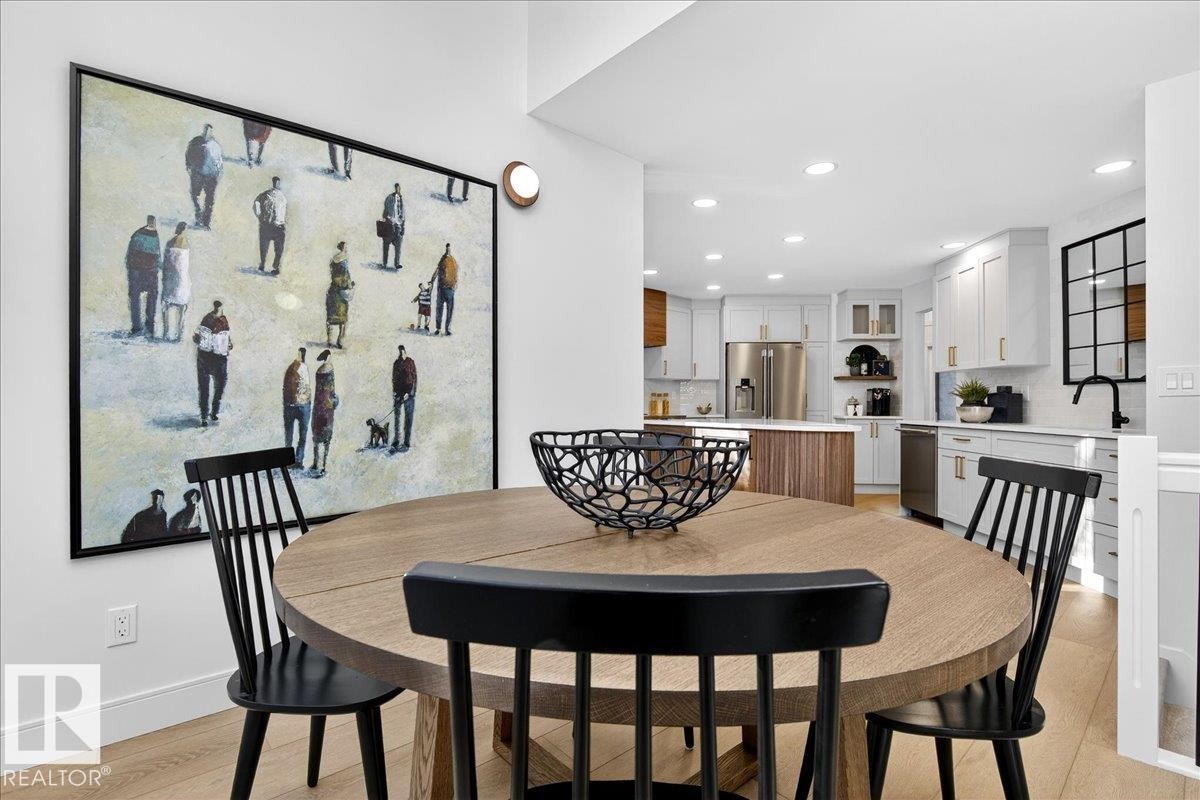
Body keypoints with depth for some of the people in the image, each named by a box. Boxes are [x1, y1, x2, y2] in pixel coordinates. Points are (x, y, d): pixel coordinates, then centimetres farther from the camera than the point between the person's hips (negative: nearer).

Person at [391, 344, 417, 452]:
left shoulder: (411, 362, -4)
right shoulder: (395, 363, 9)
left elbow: (414, 378, -6)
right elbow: (394, 379, 15)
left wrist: (411, 393, -14)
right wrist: (394, 392, 8)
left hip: (409, 394, -4)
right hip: (398, 393, 4)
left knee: (408, 418, -1)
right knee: (396, 417, 5)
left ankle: (407, 443, 3)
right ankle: (395, 442, 11)